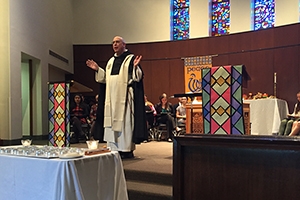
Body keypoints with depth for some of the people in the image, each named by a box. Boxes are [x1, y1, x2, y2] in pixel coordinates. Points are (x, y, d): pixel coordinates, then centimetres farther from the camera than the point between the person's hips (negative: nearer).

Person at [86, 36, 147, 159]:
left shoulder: (131, 58, -1)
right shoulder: (111, 61, 18)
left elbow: (138, 77, -9)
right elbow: (106, 78, 19)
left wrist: (135, 67, -26)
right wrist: (97, 69, 12)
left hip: (124, 97, -6)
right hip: (111, 97, 7)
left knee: (125, 122, -4)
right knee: (112, 122, 7)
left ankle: (127, 150, 4)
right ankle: (114, 149, 15)